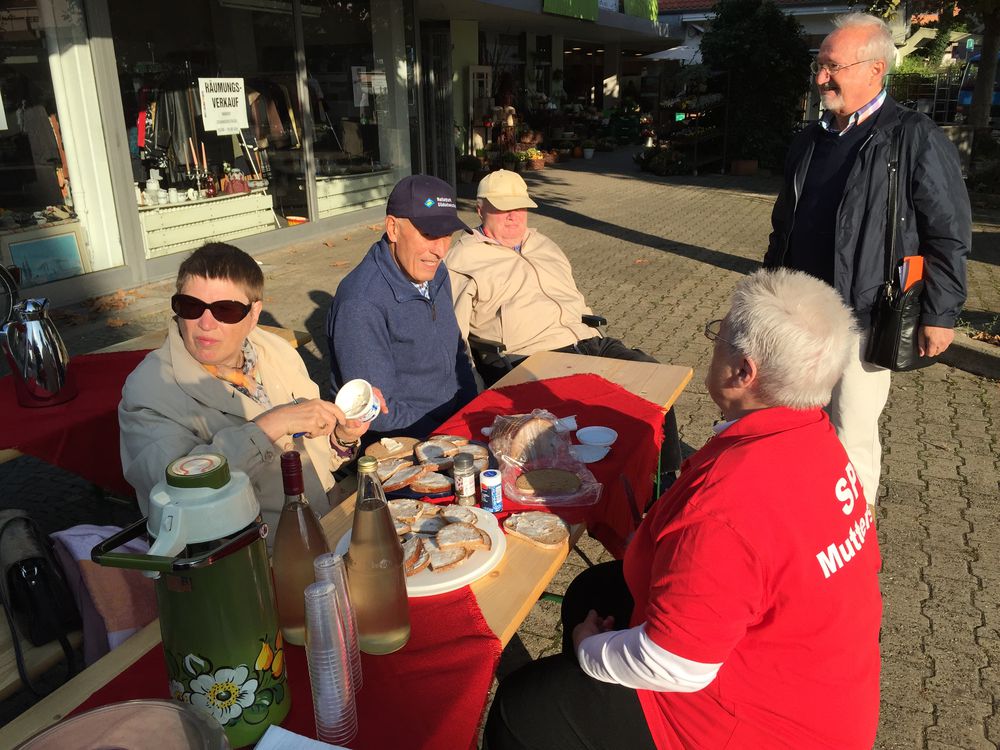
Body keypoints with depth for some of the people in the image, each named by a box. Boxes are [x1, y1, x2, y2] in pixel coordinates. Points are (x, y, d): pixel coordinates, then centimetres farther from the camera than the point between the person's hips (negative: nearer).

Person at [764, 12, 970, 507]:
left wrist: (940, 314, -9)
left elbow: (948, 236, -7)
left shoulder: (916, 140, -8)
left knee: (852, 436, 1)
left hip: (862, 322, -6)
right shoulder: (810, 143, 12)